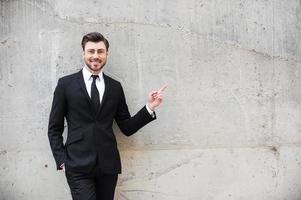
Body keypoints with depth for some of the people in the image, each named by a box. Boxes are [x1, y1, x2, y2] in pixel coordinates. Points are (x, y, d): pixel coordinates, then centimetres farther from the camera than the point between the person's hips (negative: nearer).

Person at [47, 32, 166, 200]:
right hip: (79, 166, -2)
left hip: (108, 165, 3)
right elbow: (54, 128, 5)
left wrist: (149, 108, -1)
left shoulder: (115, 87, 10)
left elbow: (127, 128, 10)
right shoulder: (66, 84, 3)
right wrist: (62, 161, -3)